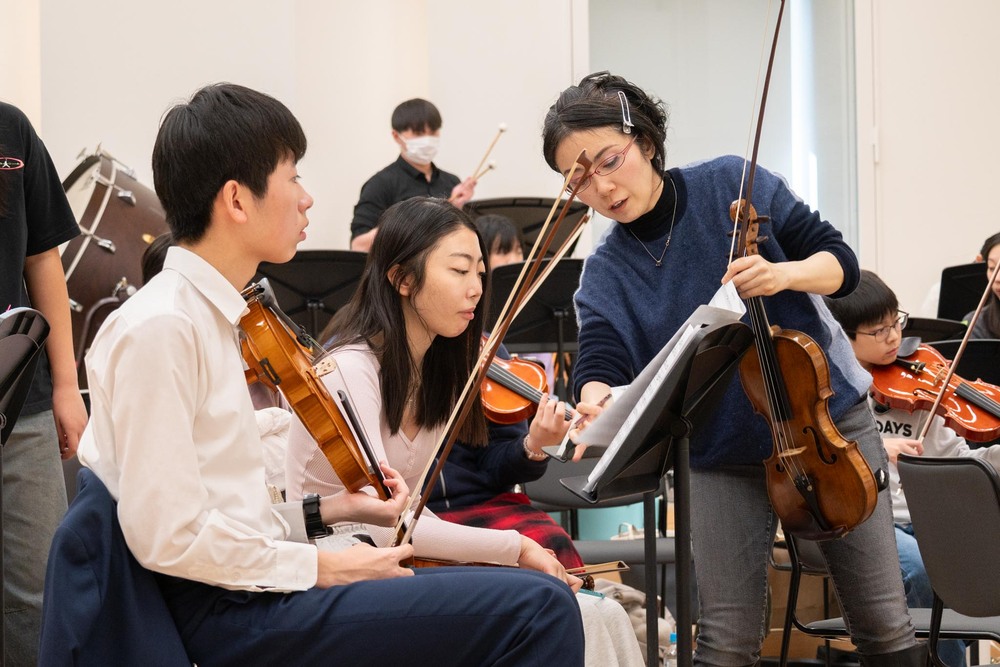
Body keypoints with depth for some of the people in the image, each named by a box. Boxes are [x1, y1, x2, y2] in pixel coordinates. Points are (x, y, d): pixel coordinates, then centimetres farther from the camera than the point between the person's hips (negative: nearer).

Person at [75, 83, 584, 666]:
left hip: (247, 593, 10)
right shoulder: (158, 328, -15)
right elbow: (169, 537, -20)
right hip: (232, 617, -10)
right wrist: (321, 567, -13)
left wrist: (331, 510, 9)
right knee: (541, 609, -19)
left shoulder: (212, 314, 15)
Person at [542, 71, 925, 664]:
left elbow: (842, 263, -6)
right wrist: (596, 402, -40)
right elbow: (602, 366, -17)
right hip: (721, 455, 1)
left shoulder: (732, 183, -6)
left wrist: (786, 274, -27)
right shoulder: (606, 276, -1)